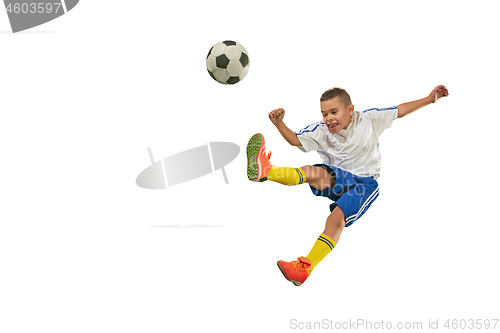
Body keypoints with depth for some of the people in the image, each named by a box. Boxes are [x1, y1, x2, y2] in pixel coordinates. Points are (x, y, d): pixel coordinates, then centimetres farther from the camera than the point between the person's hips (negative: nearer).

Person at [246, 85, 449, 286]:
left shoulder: (368, 119, -3)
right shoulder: (321, 131, -1)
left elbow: (400, 111, 4)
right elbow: (296, 140, -10)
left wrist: (430, 99, 0)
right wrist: (279, 124, -28)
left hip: (365, 183, -2)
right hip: (337, 178, 2)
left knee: (337, 218, -29)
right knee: (315, 173, -33)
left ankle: (305, 267, -36)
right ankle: (265, 171, -56)